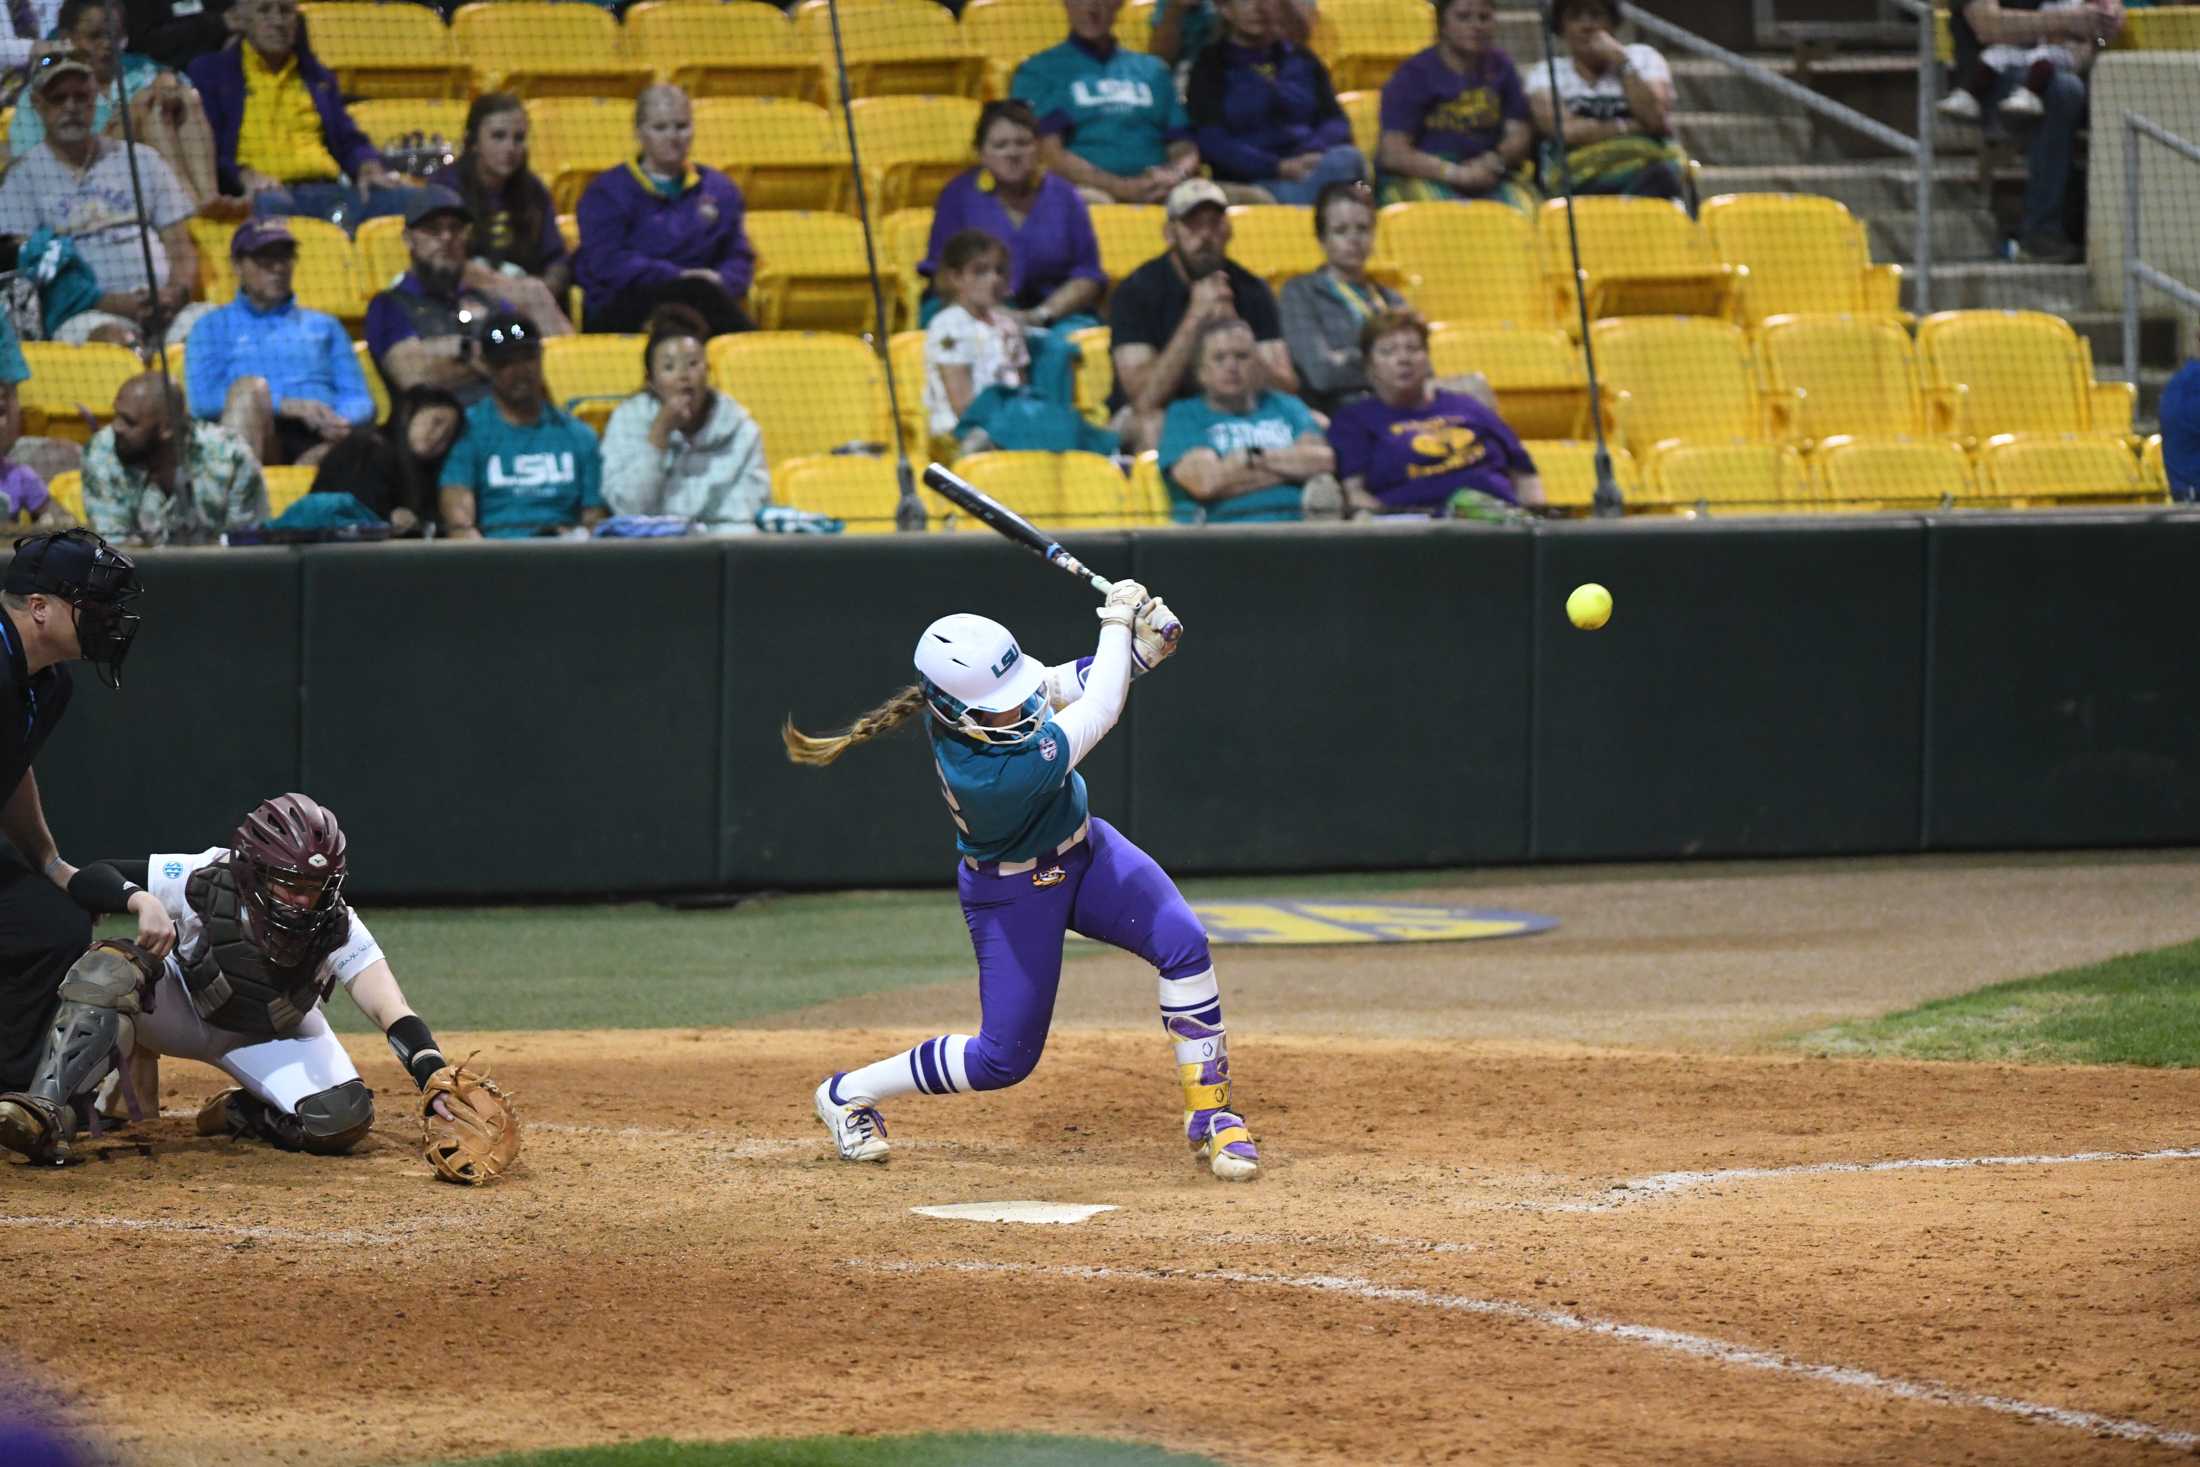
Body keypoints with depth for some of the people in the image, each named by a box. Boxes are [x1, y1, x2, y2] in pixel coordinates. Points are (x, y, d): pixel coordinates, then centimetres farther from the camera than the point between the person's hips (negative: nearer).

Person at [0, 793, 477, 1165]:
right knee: (111, 969, -35)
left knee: (341, 1124, -25)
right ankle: (48, 1117, -46)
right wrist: (141, 900, -48)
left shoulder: (335, 928, -31)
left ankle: (241, 1115, 7)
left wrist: (433, 1073, -60)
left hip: (269, 1038, 1)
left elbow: (388, 1005, -43)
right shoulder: (204, 881, -31)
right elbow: (93, 876, -26)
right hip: (181, 1009, -1)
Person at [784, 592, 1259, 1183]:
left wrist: (1135, 649, -16)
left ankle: (1211, 1116, -1)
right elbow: (1100, 711, -31)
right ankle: (848, 1095, 25)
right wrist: (1117, 621, -20)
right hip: (1014, 892, -7)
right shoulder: (996, 774, -41)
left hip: (1084, 849, 7)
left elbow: (1057, 685, -2)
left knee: (1183, 941, -13)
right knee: (1005, 1057, 1)